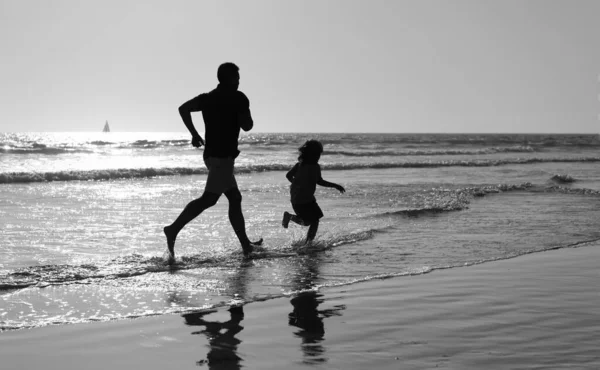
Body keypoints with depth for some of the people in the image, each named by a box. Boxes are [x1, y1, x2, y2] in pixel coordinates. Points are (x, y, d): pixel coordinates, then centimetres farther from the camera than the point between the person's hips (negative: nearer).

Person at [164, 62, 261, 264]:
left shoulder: (208, 97, 13)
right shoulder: (238, 98, -6)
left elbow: (183, 108, 4)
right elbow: (246, 126, -8)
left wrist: (194, 133, 11)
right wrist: (247, 116, 13)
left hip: (211, 154, 9)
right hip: (223, 155, -9)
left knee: (235, 198, 14)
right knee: (209, 198, -15)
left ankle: (246, 245, 19)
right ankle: (173, 229, -26)